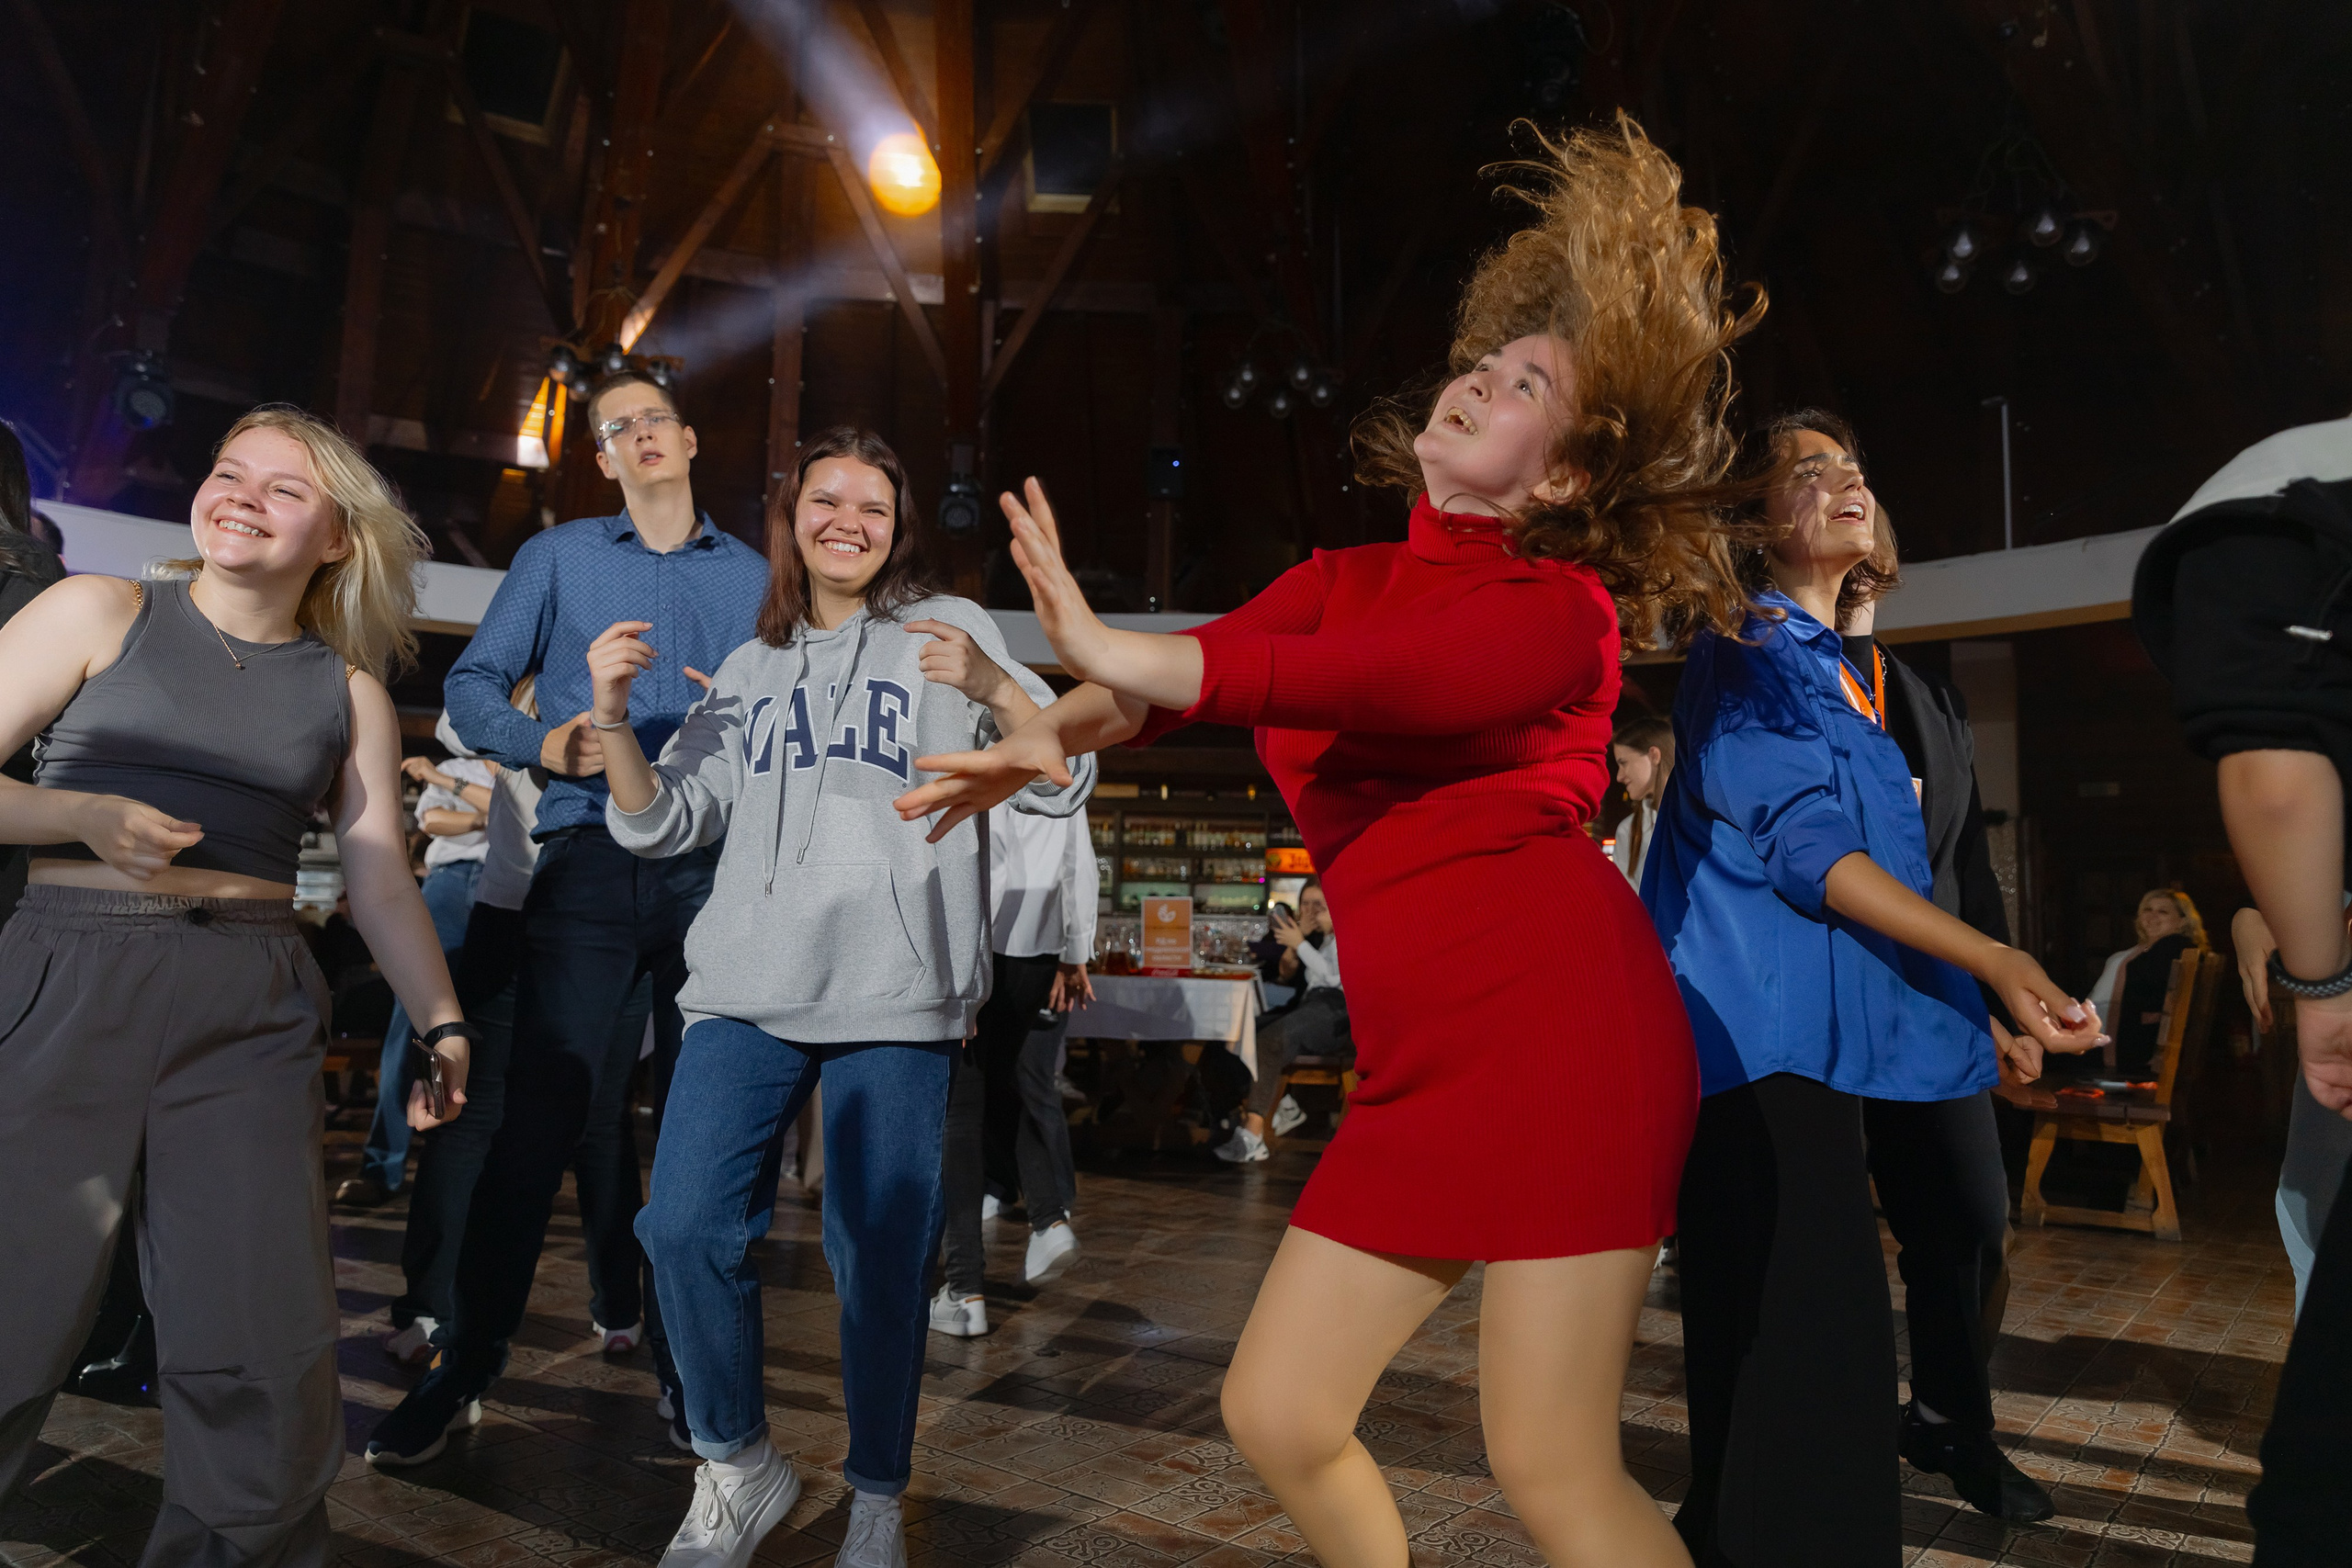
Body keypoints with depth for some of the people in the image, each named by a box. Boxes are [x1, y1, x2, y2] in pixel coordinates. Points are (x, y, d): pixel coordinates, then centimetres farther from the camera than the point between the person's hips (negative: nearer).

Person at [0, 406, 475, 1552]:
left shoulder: (349, 692, 11)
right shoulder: (101, 613, 7)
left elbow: (381, 880, 10)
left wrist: (443, 1023, 4)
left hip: (250, 1011, 1)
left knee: (260, 1346, -1)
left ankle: (245, 1545, 19)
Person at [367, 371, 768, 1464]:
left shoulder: (754, 577, 15)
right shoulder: (558, 557, 12)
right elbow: (472, 685, 8)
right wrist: (543, 744, -11)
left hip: (714, 869, 2)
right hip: (590, 861, -1)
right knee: (541, 1115, -6)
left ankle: (688, 1372, 17)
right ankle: (465, 1367, 10)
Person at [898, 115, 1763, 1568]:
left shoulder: (1557, 608, -2)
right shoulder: (1346, 577, 16)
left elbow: (1372, 680, -21)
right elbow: (1193, 663, -2)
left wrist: (1111, 651, -25)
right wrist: (1059, 731, -22)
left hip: (1558, 1012, -6)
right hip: (1424, 1061, 7)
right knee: (1277, 1413, 9)